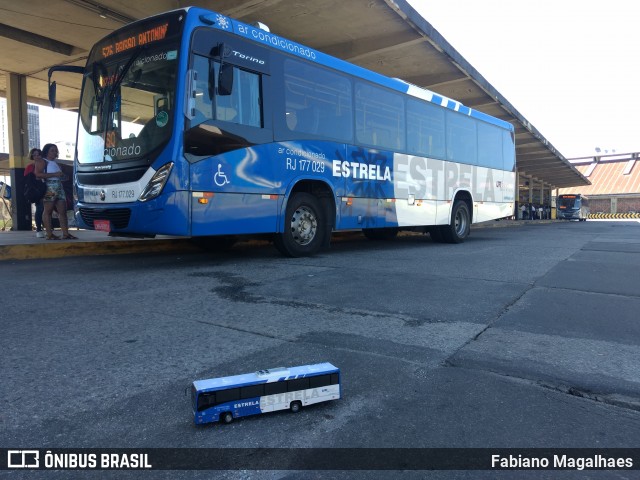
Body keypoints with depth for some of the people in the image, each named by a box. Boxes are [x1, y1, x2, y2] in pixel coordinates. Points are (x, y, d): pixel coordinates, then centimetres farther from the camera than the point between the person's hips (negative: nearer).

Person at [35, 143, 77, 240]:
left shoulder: (56, 163, 26)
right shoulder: (42, 161, 1)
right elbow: (38, 174, -13)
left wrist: (62, 175, 16)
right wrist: (55, 174, -16)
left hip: (59, 188, 8)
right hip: (49, 188, -8)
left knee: (63, 211, 1)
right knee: (48, 211, -8)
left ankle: (65, 233, -1)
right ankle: (49, 234, -10)